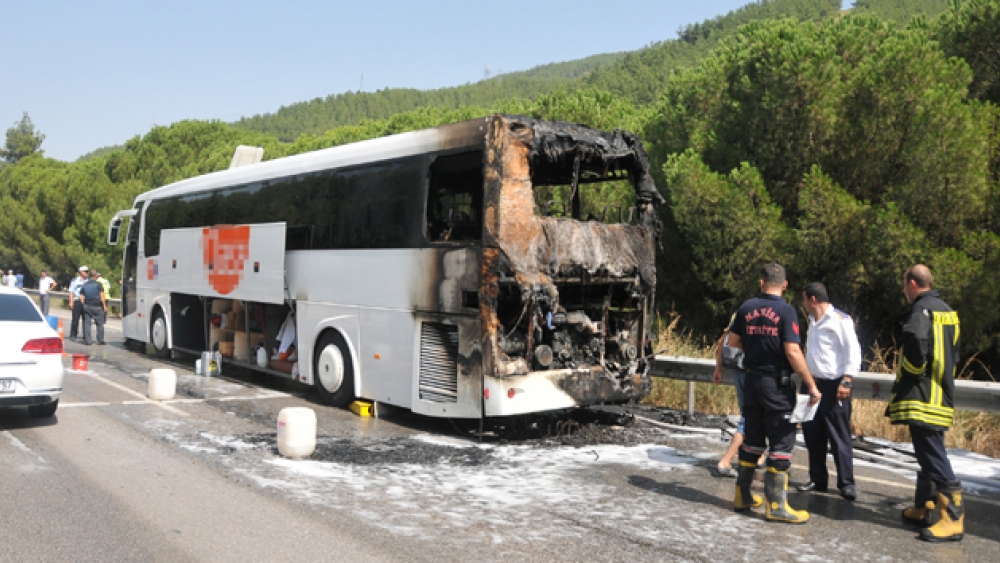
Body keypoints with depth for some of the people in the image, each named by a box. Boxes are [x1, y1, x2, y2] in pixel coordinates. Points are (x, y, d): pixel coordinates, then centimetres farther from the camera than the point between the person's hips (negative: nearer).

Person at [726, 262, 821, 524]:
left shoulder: (746, 308, 3)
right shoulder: (785, 311, -13)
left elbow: (733, 341, 12)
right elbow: (792, 352, -19)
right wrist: (811, 386, -14)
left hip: (752, 380, 6)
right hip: (777, 383, -6)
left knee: (752, 439, 16)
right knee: (781, 442, 1)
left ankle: (743, 495, 24)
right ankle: (776, 505, 3)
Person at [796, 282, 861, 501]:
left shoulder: (839, 319, -11)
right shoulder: (813, 321, 15)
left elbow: (853, 351, -14)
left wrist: (846, 381, -20)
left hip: (833, 385, -8)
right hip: (812, 383, 8)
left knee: (840, 437, 0)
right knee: (813, 435, 11)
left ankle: (846, 483, 9)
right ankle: (817, 479, 20)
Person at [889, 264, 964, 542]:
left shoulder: (922, 309, -12)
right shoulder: (947, 310, 16)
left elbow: (915, 341, -29)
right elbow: (953, 355, 21)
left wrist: (909, 374, -12)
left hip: (923, 398, -10)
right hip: (942, 395, 10)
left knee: (933, 456, -8)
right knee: (929, 453, 16)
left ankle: (952, 518, -8)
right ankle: (924, 509, 24)